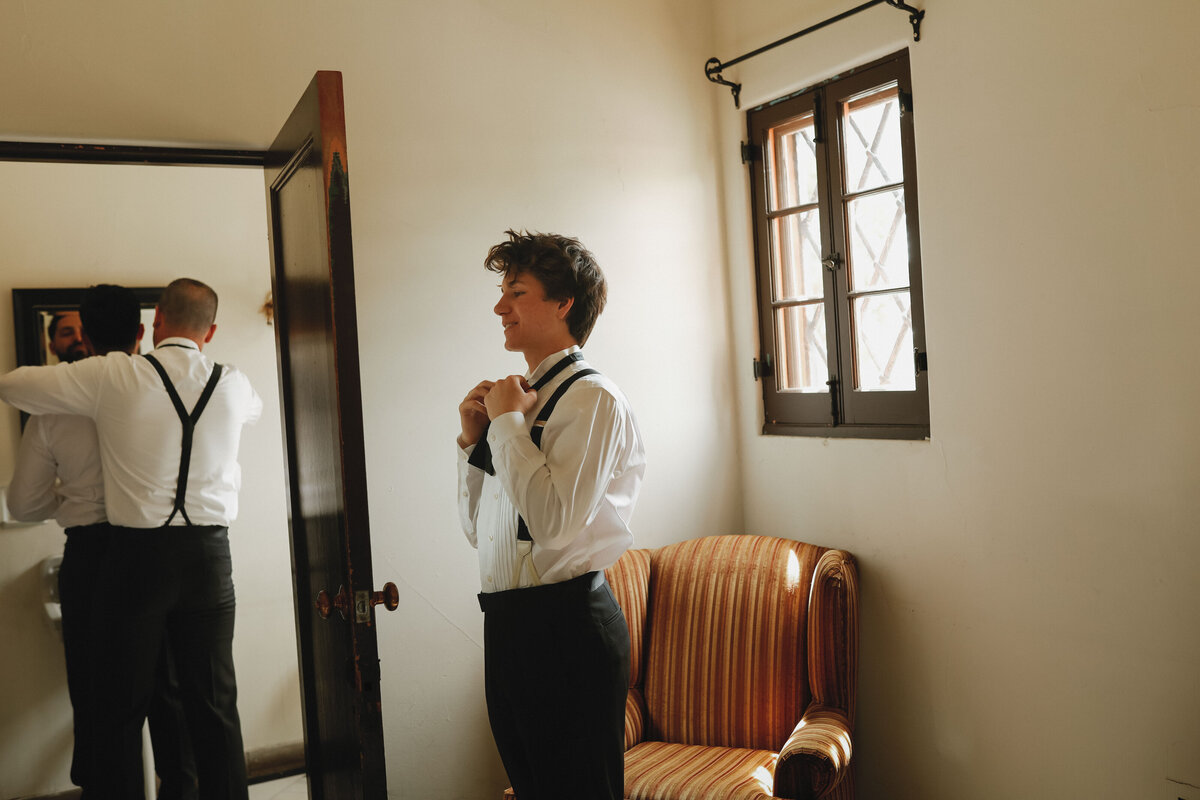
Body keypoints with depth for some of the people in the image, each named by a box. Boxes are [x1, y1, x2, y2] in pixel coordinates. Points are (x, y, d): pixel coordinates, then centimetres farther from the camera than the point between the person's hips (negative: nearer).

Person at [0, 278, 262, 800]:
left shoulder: (113, 377, -6)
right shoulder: (233, 386, 2)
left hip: (136, 555, -2)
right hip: (209, 556, 2)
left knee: (122, 706, 11)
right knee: (216, 705, 11)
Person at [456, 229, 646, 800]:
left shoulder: (592, 399, -12)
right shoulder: (523, 396, 11)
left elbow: (555, 520, -26)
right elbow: (479, 529, 17)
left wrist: (508, 422, -16)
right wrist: (473, 439, 3)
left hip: (566, 624, -8)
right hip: (509, 621, 8)